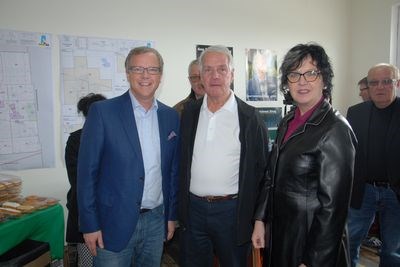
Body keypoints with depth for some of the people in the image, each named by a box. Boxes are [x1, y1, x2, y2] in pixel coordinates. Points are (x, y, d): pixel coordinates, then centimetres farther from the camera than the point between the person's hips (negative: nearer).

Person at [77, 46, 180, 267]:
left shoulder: (171, 116, 3)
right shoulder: (102, 111, -9)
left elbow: (173, 169, 8)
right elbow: (87, 170, -8)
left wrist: (172, 214, 9)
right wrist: (89, 224, -8)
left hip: (156, 220, 4)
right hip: (114, 222, -3)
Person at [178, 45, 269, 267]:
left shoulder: (250, 117, -8)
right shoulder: (189, 112, 3)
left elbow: (261, 170, -5)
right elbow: (181, 161, 8)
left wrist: (257, 218, -4)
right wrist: (181, 208, 8)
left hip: (232, 211, -3)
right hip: (193, 209, 3)